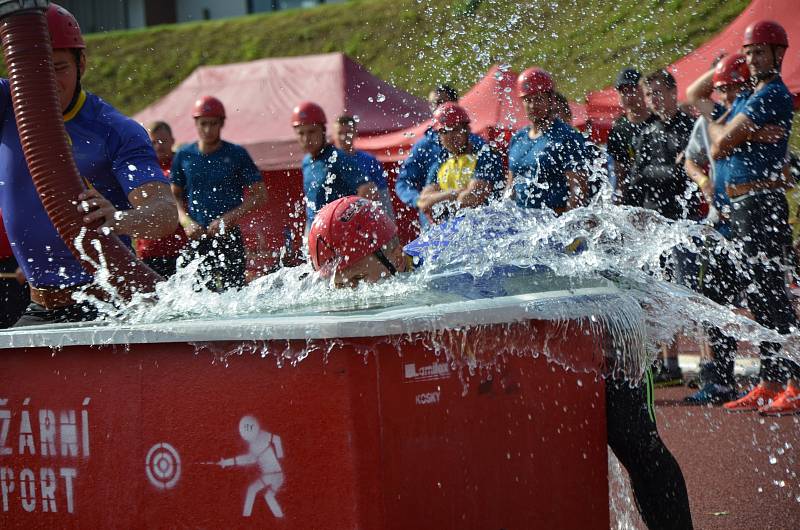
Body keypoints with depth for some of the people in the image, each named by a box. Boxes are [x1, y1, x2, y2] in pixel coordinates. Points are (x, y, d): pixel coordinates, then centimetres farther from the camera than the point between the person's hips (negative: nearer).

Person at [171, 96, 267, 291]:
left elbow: (259, 194, -1)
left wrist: (228, 219, -11)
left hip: (229, 236, -2)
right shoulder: (183, 156, 7)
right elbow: (175, 195, 16)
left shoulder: (236, 155, 0)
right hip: (196, 237, 2)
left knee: (234, 290, -7)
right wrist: (186, 221, -3)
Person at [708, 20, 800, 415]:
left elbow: (722, 141, -15)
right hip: (740, 205, 10)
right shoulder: (748, 98, 19)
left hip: (761, 202, -10)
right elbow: (717, 150, 10)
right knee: (758, 296, 11)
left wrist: (715, 125, 5)